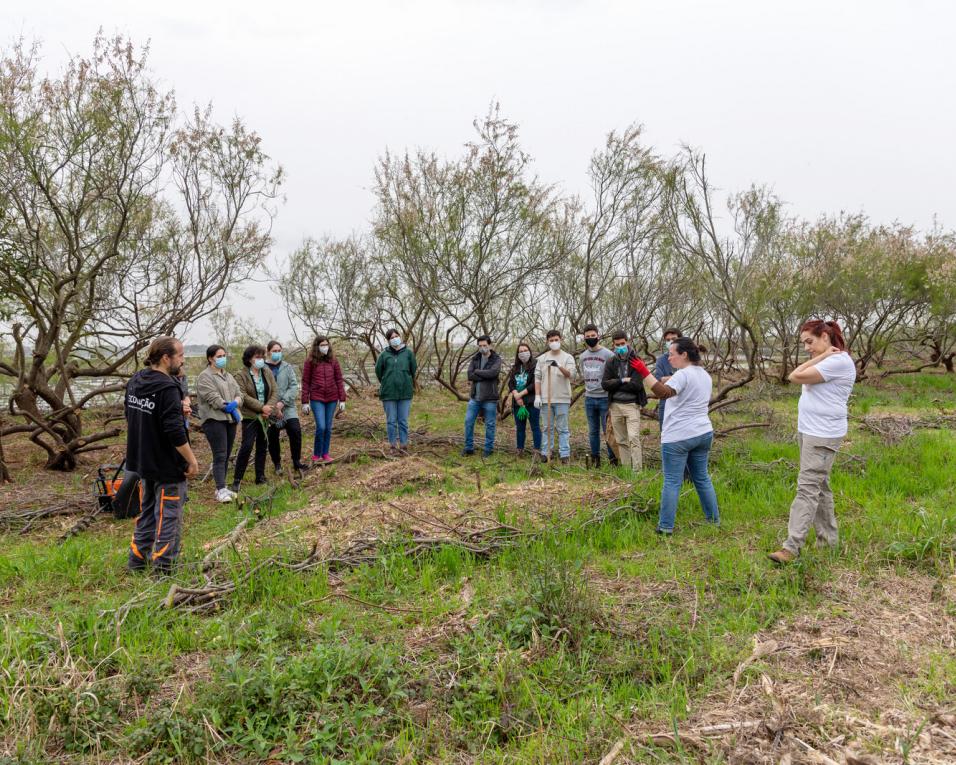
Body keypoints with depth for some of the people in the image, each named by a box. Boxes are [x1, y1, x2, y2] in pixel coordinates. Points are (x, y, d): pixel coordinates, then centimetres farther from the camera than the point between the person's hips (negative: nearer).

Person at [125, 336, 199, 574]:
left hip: (143, 461, 9)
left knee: (147, 511, 22)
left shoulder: (135, 381, 5)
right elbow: (175, 432, -26)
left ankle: (138, 559, 30)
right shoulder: (167, 388, -23)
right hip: (168, 465, -9)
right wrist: (192, 461, -17)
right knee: (168, 516, 2)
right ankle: (163, 567, 7)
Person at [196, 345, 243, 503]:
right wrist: (227, 406, -14)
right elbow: (212, 397, -15)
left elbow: (239, 393, 11)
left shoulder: (228, 376, 19)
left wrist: (235, 403, -9)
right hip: (214, 419, -7)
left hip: (230, 419, 8)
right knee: (220, 455, -11)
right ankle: (221, 490, -12)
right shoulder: (205, 376, -5)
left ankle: (222, 488, 15)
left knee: (226, 455, 9)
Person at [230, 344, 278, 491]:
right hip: (250, 416, -5)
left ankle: (260, 477, 21)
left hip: (266, 416, 5)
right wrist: (261, 407, -20)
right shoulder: (240, 375, -7)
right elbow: (243, 396, -16)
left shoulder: (268, 372, 7)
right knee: (247, 446, -11)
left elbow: (274, 392, 3)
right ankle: (237, 479, -2)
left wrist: (269, 407, -14)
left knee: (262, 446, 11)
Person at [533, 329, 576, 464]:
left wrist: (559, 366, -32)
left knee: (563, 428, 2)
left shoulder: (568, 357, 1)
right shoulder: (542, 358, 9)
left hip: (562, 399, -2)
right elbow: (537, 378, 8)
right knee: (548, 427, 8)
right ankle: (546, 453, 12)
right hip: (546, 398, 2)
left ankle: (565, 455, 4)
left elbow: (571, 375, -14)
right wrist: (537, 396, 0)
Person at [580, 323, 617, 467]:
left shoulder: (608, 355, -9)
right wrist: (589, 388, 13)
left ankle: (612, 459, 7)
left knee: (608, 430, -2)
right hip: (589, 398, 5)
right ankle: (595, 458, 19)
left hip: (604, 398, -5)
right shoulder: (583, 356, 10)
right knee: (593, 431, 11)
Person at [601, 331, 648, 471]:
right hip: (615, 405, 4)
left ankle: (638, 471, -12)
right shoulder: (611, 363, 9)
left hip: (632, 404, -4)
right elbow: (604, 384, -2)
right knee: (621, 441, 9)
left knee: (633, 438, -14)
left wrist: (615, 384, -7)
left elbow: (636, 385, -14)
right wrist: (623, 381, -12)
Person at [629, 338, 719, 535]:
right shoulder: (705, 375, 14)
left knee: (672, 482, -4)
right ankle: (714, 519, 23)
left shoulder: (683, 374, -15)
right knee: (702, 478, 18)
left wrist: (644, 373, -36)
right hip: (703, 433, 9)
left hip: (678, 437, -8)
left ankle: (666, 526, -2)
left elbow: (664, 392, -32)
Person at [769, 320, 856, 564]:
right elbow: (796, 376, 8)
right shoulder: (825, 361, 16)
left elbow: (796, 376, -19)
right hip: (808, 432, 10)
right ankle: (828, 538, 27)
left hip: (822, 436, -10)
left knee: (808, 488, -12)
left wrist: (821, 357, -11)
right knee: (819, 487, 16)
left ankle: (791, 547, -13)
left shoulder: (838, 361, -16)